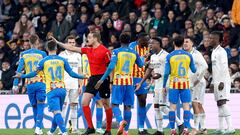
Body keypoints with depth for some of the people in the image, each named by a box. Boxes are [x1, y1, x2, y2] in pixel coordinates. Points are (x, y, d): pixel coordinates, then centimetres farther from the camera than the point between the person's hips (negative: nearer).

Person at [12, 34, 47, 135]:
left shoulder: (23, 54, 6)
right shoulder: (42, 54, 0)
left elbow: (19, 70, 1)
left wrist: (15, 84, 2)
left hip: (29, 84, 2)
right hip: (40, 83, -2)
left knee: (34, 107, 14)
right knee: (40, 106, -1)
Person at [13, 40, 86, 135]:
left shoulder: (44, 61, -1)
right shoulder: (62, 60, 5)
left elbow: (34, 73, 5)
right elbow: (71, 73, 6)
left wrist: (22, 76, 18)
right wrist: (82, 77, 21)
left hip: (51, 90, -3)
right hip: (62, 89, 3)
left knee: (57, 112, -11)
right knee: (57, 112, 18)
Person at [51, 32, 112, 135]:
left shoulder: (104, 51, -11)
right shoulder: (88, 50, 10)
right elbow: (72, 49, 15)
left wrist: (111, 82, -13)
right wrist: (58, 43, 13)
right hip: (93, 78, 7)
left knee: (106, 104, 2)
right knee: (84, 102, -4)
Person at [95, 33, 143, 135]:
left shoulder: (116, 52, -5)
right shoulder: (134, 53, 6)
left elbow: (111, 66, -16)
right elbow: (141, 65, 20)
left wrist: (102, 79, -13)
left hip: (118, 81, -3)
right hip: (129, 81, 3)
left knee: (115, 104, 0)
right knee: (127, 106, 6)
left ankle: (121, 121, -28)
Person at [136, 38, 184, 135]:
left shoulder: (166, 55, -13)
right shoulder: (153, 57, 14)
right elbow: (149, 70, 22)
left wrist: (160, 75, -25)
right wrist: (141, 83, 21)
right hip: (157, 84, 9)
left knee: (163, 107, -11)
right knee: (156, 107, 8)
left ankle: (179, 124, -1)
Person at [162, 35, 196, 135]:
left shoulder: (170, 56, -5)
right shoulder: (188, 56, -1)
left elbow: (166, 73, -6)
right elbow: (194, 70, 8)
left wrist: (164, 86, 3)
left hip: (173, 84, -1)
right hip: (185, 83, 1)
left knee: (172, 107, 4)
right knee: (186, 106, 3)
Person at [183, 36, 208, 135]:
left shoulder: (196, 54, -13)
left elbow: (204, 66, -23)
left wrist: (198, 79, -20)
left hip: (198, 83, -9)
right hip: (191, 84, 9)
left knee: (195, 104, -15)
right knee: (199, 105, 11)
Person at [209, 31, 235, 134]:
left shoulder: (221, 51, -10)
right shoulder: (214, 52, 18)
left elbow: (224, 68, -17)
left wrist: (222, 82, -22)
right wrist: (213, 82, 22)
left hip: (223, 82, -9)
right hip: (217, 82, 9)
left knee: (222, 102, -16)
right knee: (219, 103, 8)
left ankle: (230, 127, -20)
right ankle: (221, 128, 10)